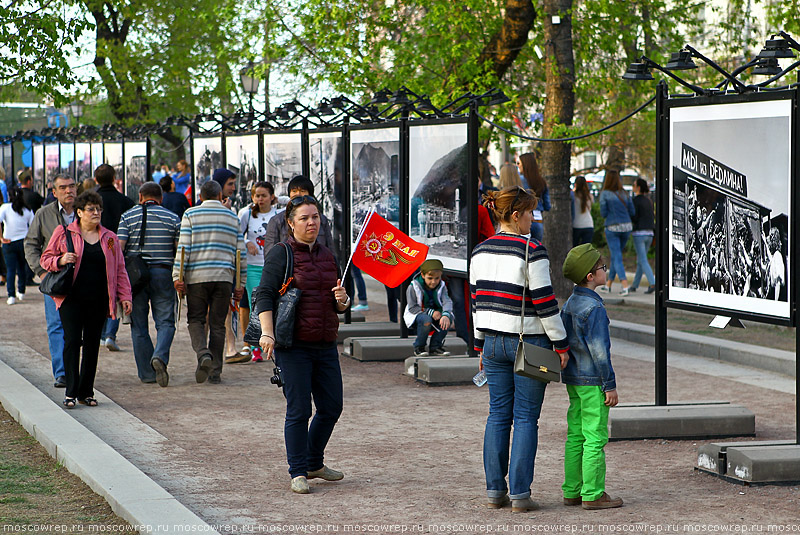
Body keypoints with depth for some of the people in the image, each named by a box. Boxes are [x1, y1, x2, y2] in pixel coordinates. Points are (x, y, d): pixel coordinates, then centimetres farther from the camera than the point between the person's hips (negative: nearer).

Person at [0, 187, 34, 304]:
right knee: (22, 268, 17)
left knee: (10, 269, 2)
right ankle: (21, 292, 27)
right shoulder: (27, 210, 2)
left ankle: (11, 296, -5)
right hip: (24, 242, 2)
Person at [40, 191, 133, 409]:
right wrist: (61, 261, -14)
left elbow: (120, 270, 13)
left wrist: (125, 296, 5)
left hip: (98, 301, 3)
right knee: (72, 341, -10)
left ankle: (86, 392, 12)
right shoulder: (63, 233, 4)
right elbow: (46, 258, 7)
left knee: (92, 344, 5)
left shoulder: (109, 238, 12)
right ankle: (71, 392, -8)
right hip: (71, 298, -3)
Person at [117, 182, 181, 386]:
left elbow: (118, 247, -6)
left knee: (139, 326, 7)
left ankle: (146, 373, 7)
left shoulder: (128, 217, 3)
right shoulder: (172, 218, 5)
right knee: (165, 322, 4)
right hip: (163, 273, 0)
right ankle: (160, 356, -23)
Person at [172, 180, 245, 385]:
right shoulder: (232, 218, 9)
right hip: (224, 277, 2)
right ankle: (215, 372, 5)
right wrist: (240, 283, 12)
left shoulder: (190, 215, 2)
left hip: (197, 276, -2)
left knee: (196, 319, 9)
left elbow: (183, 247, -6)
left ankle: (203, 353, -18)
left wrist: (177, 276, -6)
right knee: (217, 324, 7)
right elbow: (240, 252, 8)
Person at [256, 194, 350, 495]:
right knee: (299, 410, -6)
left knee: (332, 407, 8)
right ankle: (298, 473, 3)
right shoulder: (281, 255, -3)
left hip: (325, 345, 6)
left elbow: (340, 307, 21)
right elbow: (264, 295, -11)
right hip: (293, 346, -6)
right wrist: (267, 332, -24)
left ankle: (314, 463, 26)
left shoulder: (327, 255, 15)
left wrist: (343, 300, -3)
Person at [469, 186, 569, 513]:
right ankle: (519, 494, -1)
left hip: (494, 340, 6)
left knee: (498, 415, 11)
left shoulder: (480, 252, 5)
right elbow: (544, 302, -15)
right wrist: (560, 344, -7)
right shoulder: (532, 251, -14)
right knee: (526, 418, 0)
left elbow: (477, 301, 10)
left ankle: (494, 491, 12)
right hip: (529, 341, -6)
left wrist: (482, 346, 18)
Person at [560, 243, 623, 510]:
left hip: (573, 379, 9)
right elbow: (599, 350, -19)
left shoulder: (569, 304, 10)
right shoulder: (594, 308, -17)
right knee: (595, 438, -4)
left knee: (575, 436, 12)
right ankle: (593, 494, -2)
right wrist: (610, 385, -15)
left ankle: (571, 491, 15)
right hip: (593, 381, -9)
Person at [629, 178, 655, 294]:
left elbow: (634, 218, -14)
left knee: (643, 261, -8)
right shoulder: (648, 200, 12)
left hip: (639, 233, -7)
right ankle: (635, 285, 21)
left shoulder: (635, 201, -10)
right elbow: (652, 216, 13)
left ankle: (653, 284, -20)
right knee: (640, 260, 15)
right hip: (649, 233, 7)